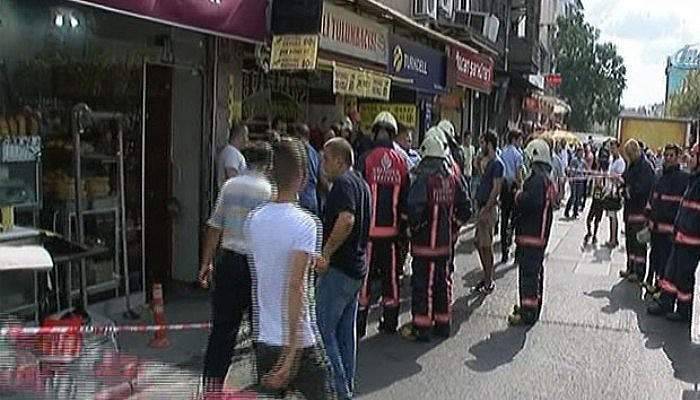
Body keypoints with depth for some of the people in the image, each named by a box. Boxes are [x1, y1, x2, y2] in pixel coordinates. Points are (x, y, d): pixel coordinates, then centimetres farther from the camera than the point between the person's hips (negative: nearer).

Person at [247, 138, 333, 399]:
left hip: (264, 339, 5)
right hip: (299, 341, -5)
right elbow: (295, 287, -24)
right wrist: (290, 354, -23)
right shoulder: (305, 223, -17)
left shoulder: (254, 219, 0)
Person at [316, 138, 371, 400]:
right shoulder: (361, 183, 16)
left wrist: (325, 254, -23)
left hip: (338, 269, -10)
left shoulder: (343, 182, -14)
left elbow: (346, 220, -31)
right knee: (346, 333, 16)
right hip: (357, 268, 10)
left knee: (323, 330, -2)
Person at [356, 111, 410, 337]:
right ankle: (390, 321, 21)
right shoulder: (401, 162, 2)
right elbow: (405, 195, 8)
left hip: (368, 228, -3)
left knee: (365, 274, 4)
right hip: (392, 229, 3)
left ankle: (360, 323, 8)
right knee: (391, 273, 12)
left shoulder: (365, 159, -9)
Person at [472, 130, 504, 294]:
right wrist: (478, 202, 14)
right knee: (479, 243, 13)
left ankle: (489, 282, 7)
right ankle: (487, 278, 24)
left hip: (488, 209, -9)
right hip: (482, 207, 10)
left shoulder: (497, 164, -15)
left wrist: (485, 210, -20)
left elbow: (496, 189, -19)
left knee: (486, 245, -3)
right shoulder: (487, 162, 14)